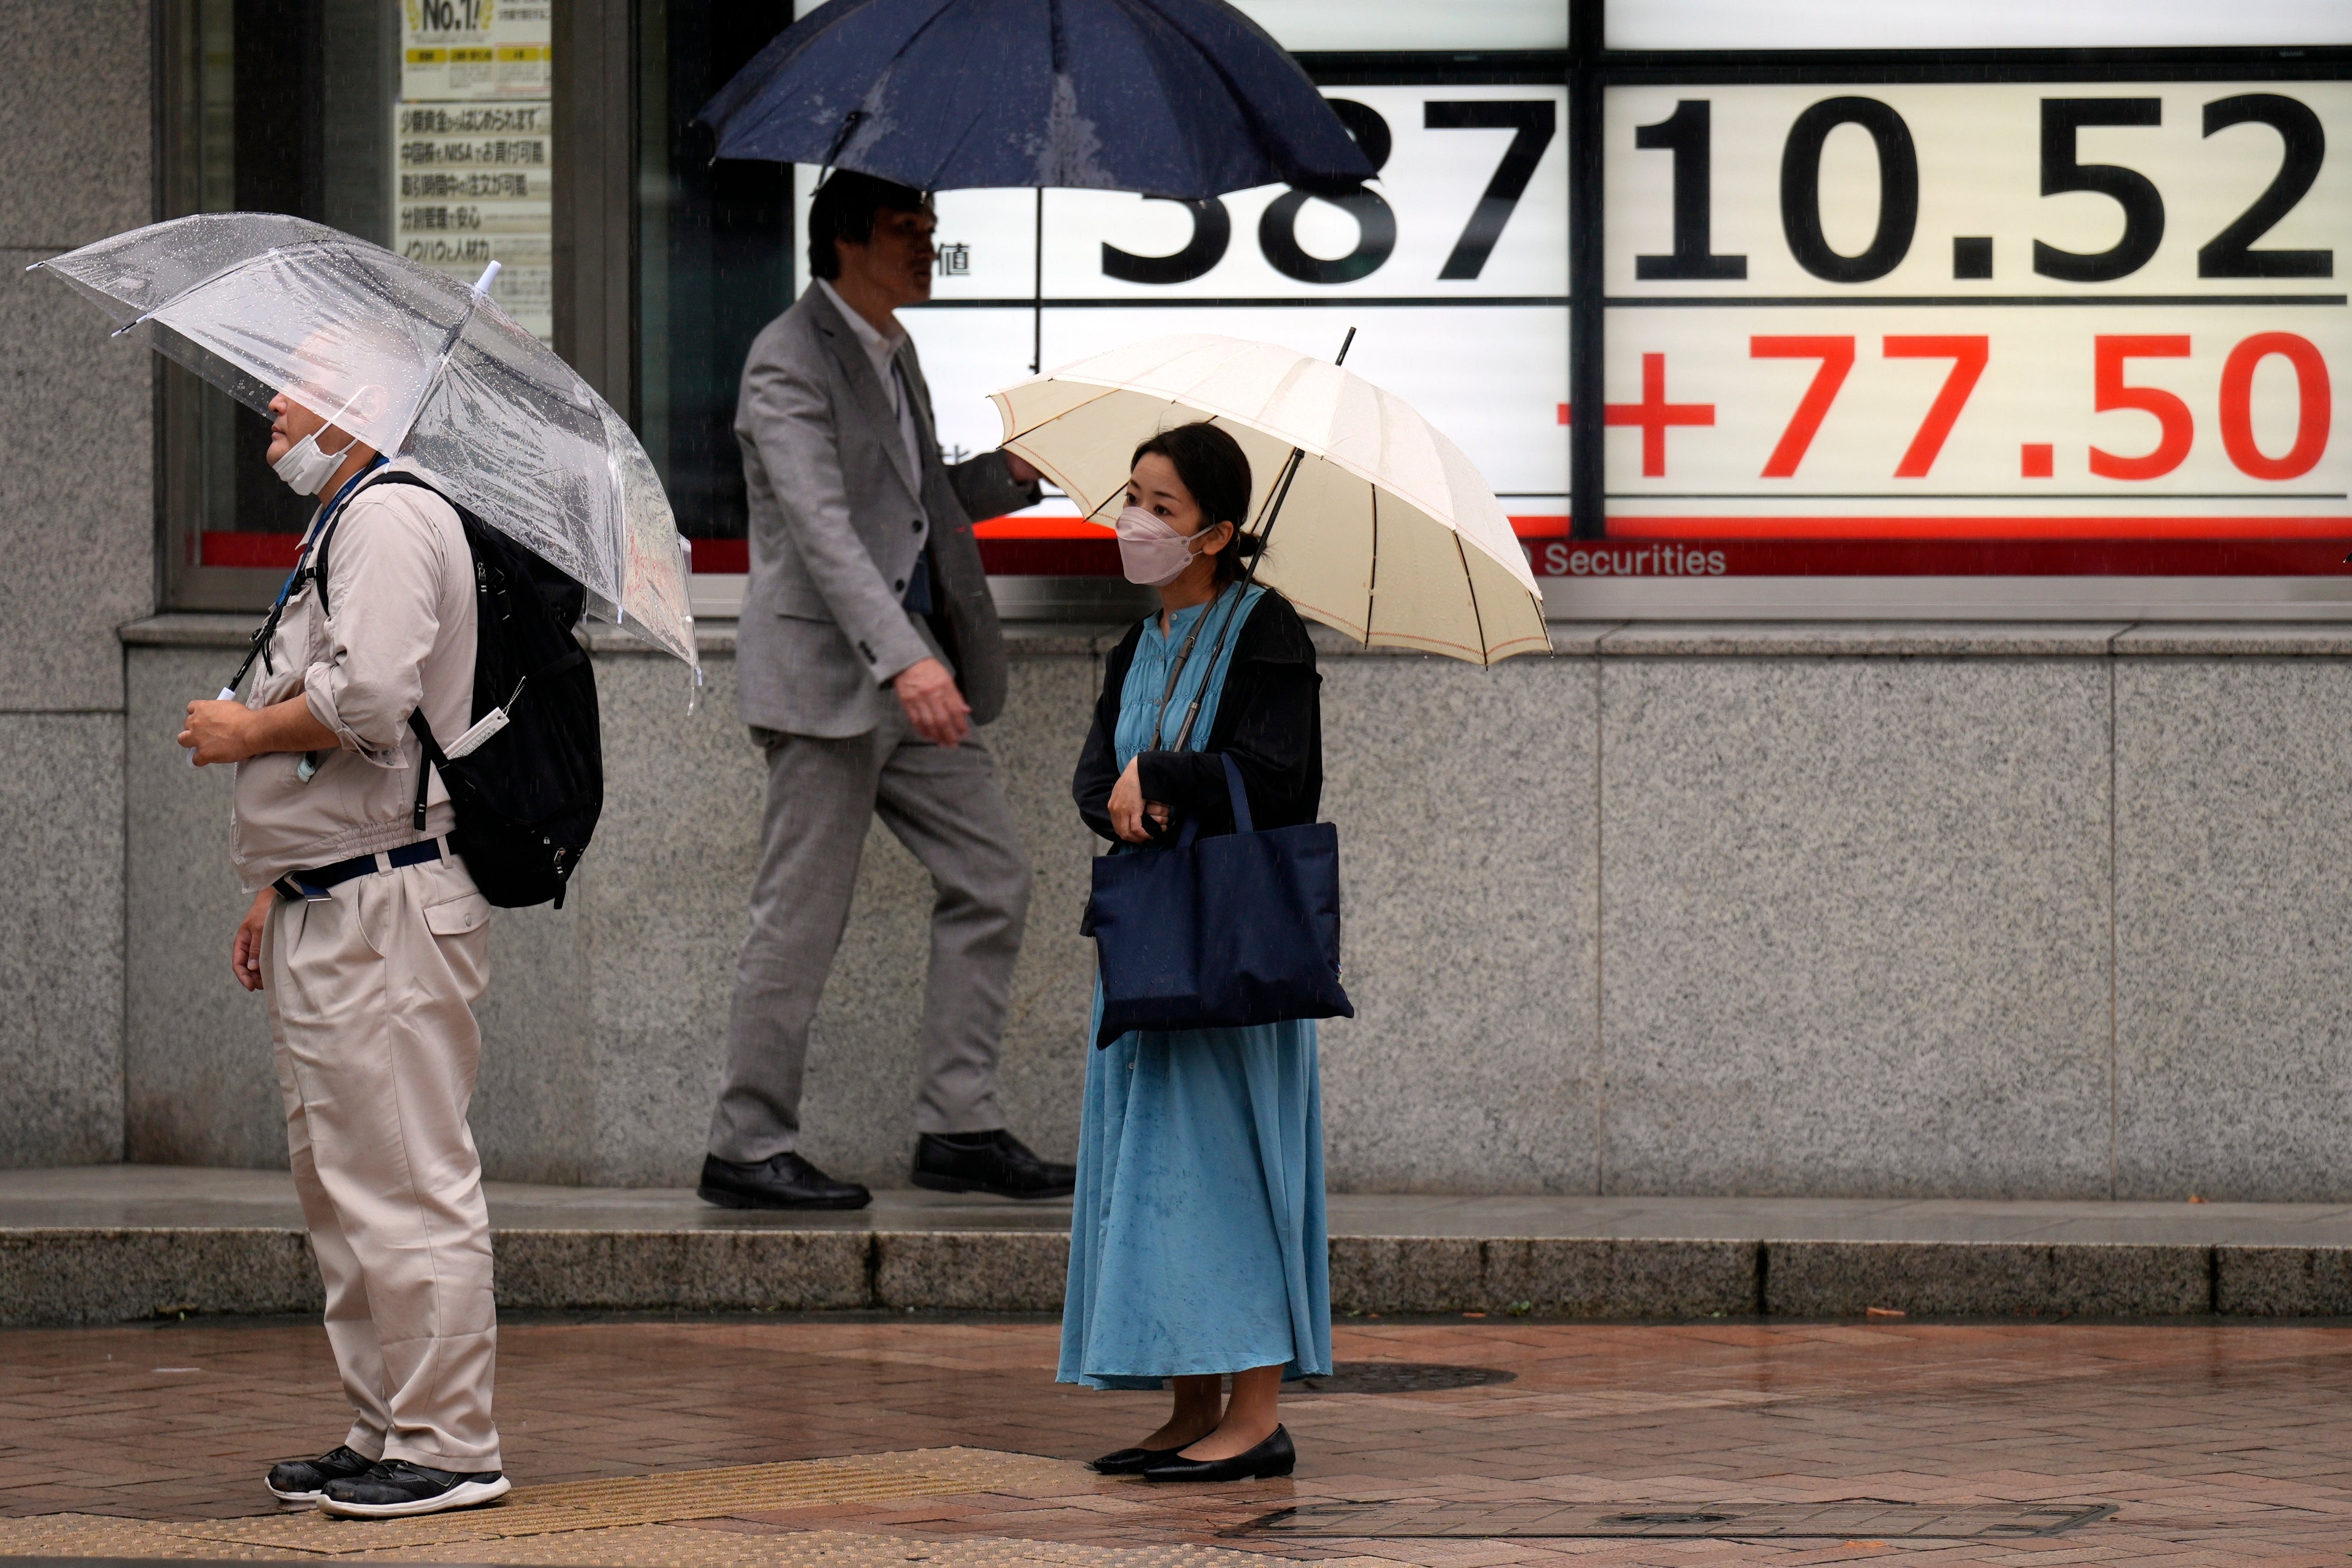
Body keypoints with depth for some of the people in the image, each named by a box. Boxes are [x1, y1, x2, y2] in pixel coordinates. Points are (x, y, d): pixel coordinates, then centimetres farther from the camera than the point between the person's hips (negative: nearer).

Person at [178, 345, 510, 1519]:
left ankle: (446, 1444, -7)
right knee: (339, 1186, 14)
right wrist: (275, 891, 23)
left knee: (404, 1181, -9)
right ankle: (384, 1432, 20)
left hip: (390, 914, -11)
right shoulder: (347, 523, 21)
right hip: (331, 913, 11)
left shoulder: (389, 517, -12)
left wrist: (243, 731, -9)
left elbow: (367, 701, -26)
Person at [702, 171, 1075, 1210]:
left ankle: (958, 1126, 10)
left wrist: (1008, 475, 9)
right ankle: (747, 1150, 2)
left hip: (913, 669, 9)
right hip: (826, 670, -9)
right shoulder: (790, 363, -13)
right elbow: (824, 529, -24)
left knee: (991, 879, 6)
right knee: (801, 918, -5)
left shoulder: (893, 353, 17)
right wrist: (904, 659, -35)